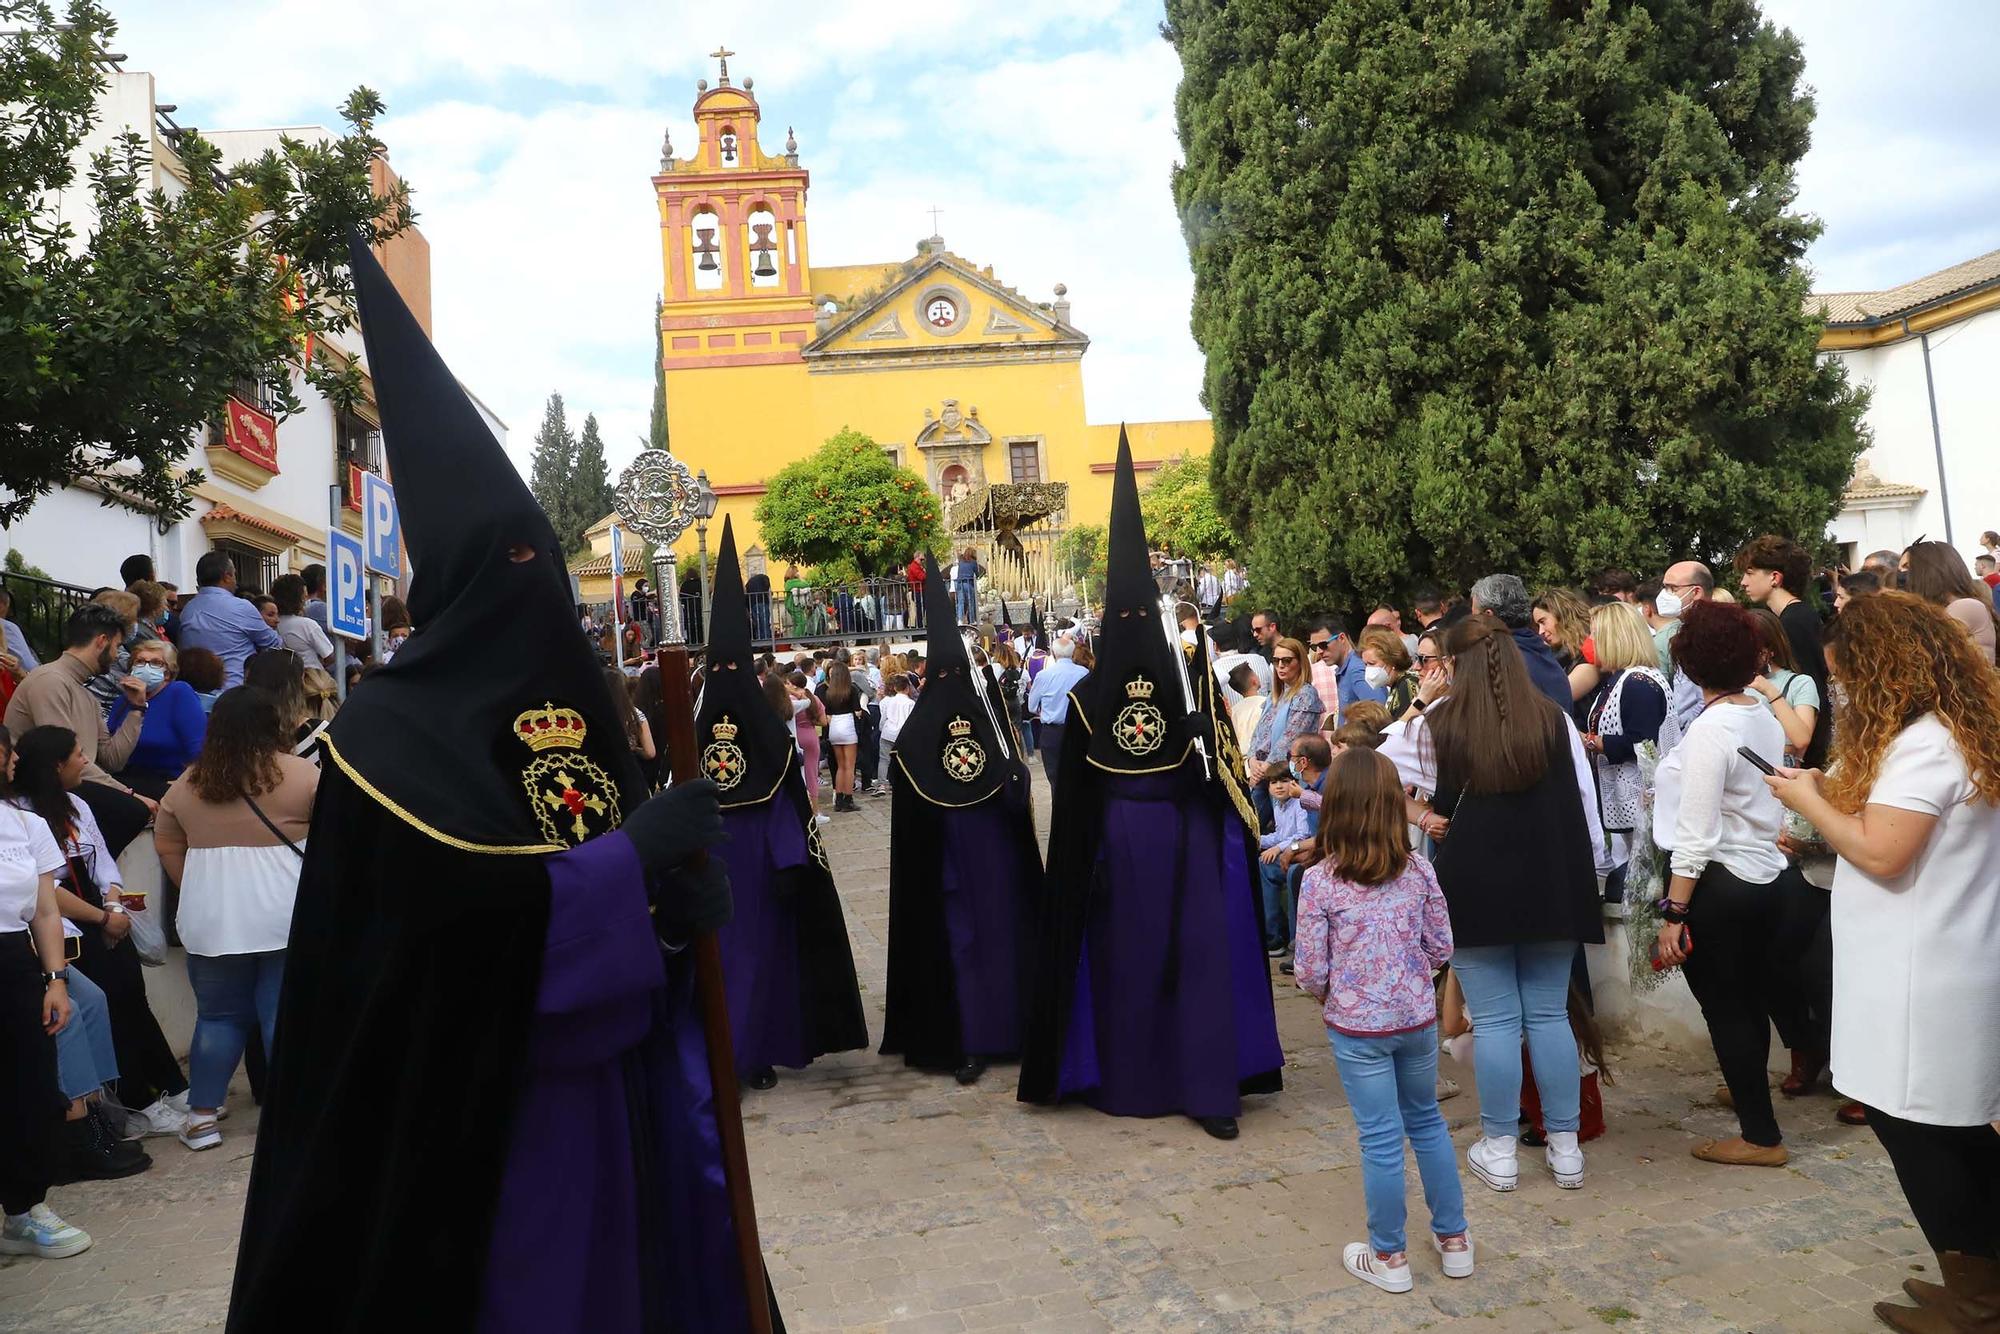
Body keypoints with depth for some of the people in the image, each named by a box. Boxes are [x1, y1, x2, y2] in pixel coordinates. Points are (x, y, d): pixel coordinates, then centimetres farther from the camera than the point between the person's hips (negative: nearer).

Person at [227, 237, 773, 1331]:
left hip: (609, 1064, 6)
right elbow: (458, 897, -23)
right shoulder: (391, 728, -13)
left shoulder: (573, 695, 6)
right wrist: (638, 853, -21)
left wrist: (682, 893, -12)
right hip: (480, 1084, -6)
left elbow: (623, 849, 9)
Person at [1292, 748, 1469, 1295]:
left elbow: (1309, 973, -14)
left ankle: (1390, 1259, 22)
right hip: (1418, 1019, 4)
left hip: (1356, 1028, -3)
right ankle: (1454, 1240, 34)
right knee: (1427, 1121, 22)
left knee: (1381, 1139, 8)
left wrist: (1325, 992, 8)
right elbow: (1441, 949, 2)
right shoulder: (1420, 871, -5)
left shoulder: (1319, 881, -16)